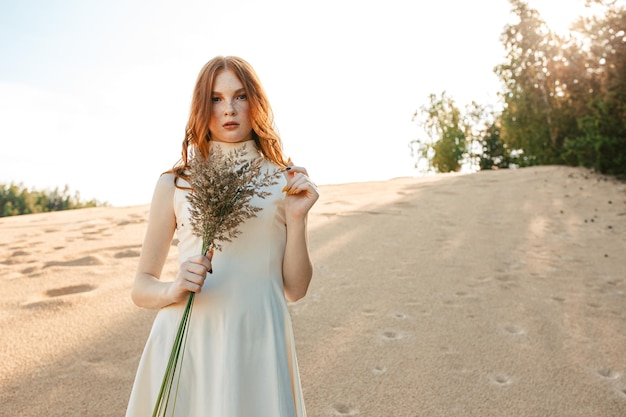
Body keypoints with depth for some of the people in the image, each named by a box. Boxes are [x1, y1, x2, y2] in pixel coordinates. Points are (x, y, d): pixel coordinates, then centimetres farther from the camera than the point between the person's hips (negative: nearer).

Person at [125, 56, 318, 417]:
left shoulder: (286, 182, 2)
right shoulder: (174, 183, 2)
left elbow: (295, 289, 2)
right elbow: (142, 287, 5)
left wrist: (298, 218, -11)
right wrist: (174, 290, -16)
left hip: (258, 345, 0)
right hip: (185, 345, 0)